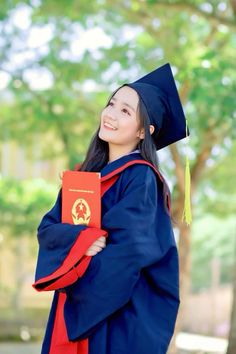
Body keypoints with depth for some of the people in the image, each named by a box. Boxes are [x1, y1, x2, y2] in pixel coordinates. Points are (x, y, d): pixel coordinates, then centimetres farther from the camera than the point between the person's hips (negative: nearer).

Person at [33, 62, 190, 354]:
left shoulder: (141, 178, -11)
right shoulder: (89, 172, 11)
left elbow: (129, 251, -20)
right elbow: (47, 229, 3)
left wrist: (73, 279, -9)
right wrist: (78, 237, -19)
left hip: (124, 318, -7)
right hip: (75, 310, 7)